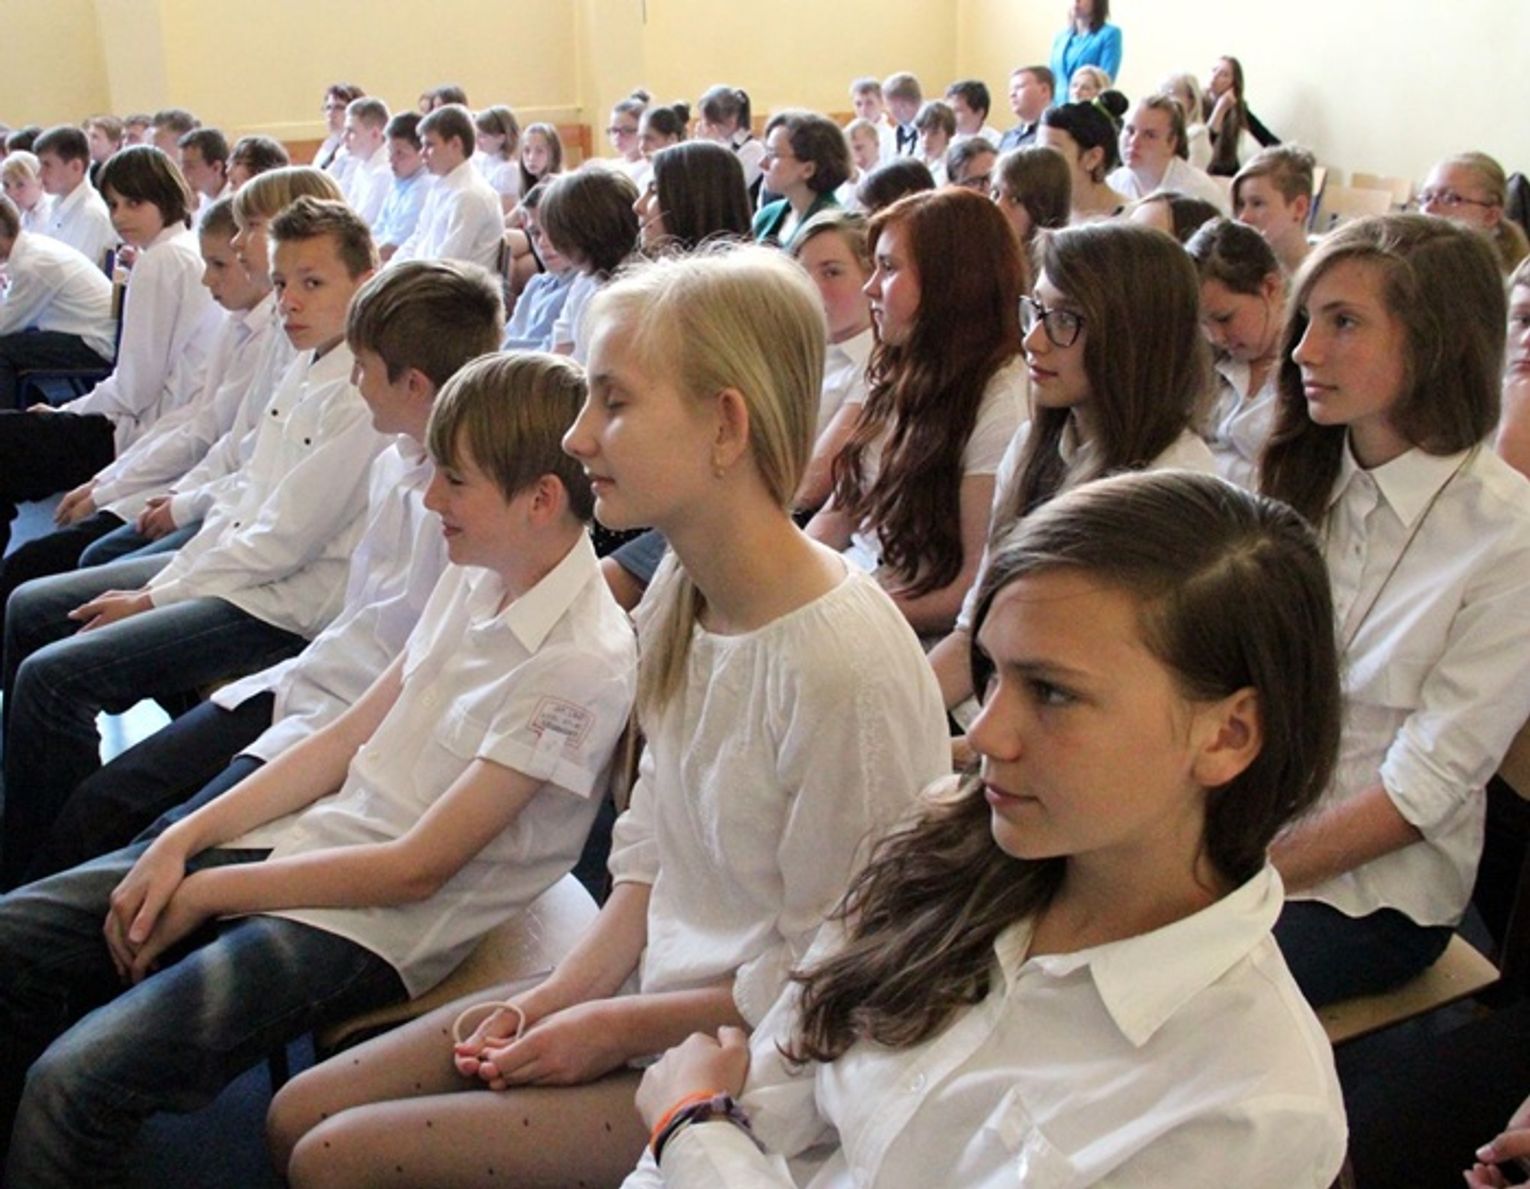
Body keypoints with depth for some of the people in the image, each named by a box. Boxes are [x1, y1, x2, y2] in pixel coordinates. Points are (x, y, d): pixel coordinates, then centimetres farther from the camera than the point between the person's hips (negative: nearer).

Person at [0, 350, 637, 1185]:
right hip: (307, 836, 8)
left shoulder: (583, 662, -20)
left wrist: (206, 892, -9)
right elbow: (349, 737, 9)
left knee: (77, 1080, -22)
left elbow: (416, 868, -18)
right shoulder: (474, 578, 5)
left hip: (377, 926, -8)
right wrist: (182, 842, 0)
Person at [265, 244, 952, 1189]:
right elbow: (650, 851, 9)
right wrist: (566, 993, -3)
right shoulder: (675, 600, -1)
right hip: (646, 986, 8)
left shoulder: (846, 666, -28)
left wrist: (623, 1027, -12)